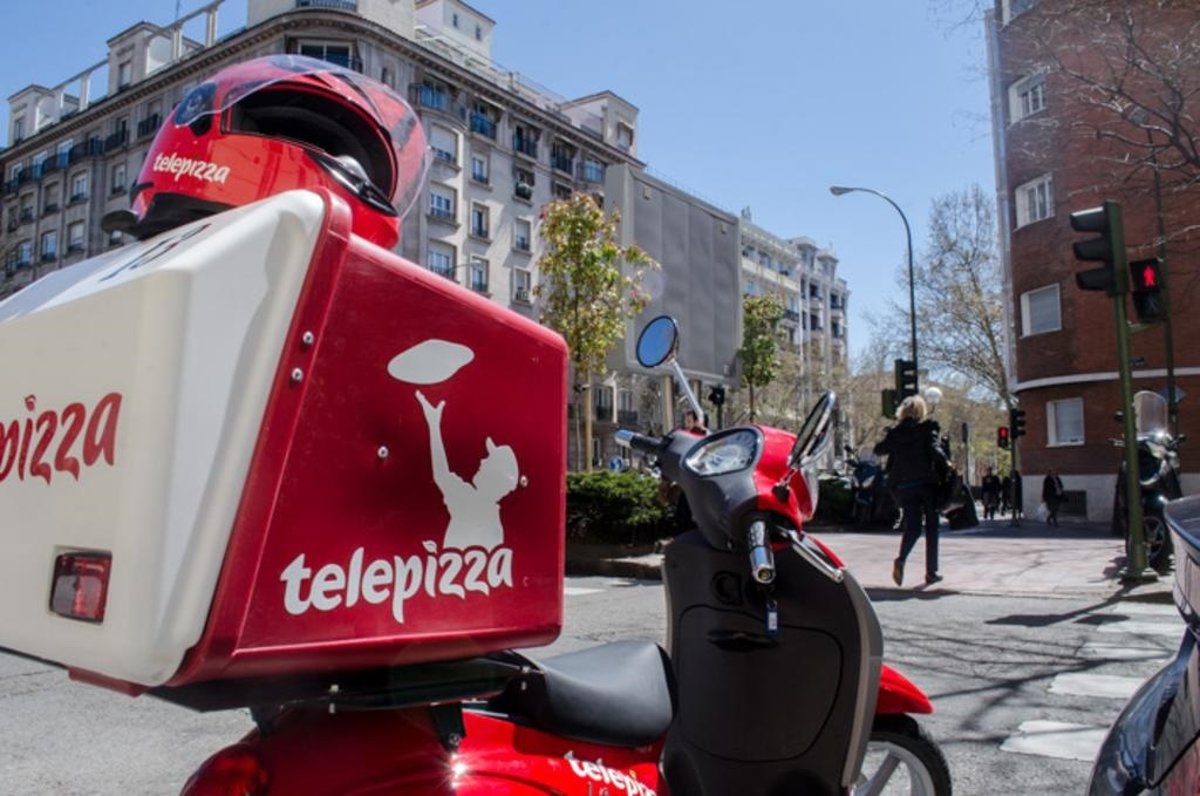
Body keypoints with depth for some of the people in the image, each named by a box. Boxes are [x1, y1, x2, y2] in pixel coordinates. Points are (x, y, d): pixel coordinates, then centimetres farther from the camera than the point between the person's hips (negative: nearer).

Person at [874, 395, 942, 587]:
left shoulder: (895, 432, 4)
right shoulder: (928, 428, -3)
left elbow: (878, 450, 9)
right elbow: (934, 449, -17)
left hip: (904, 485, 2)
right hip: (927, 483, -2)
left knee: (912, 527, 7)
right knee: (931, 527, 9)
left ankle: (901, 560, -20)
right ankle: (931, 572, 10)